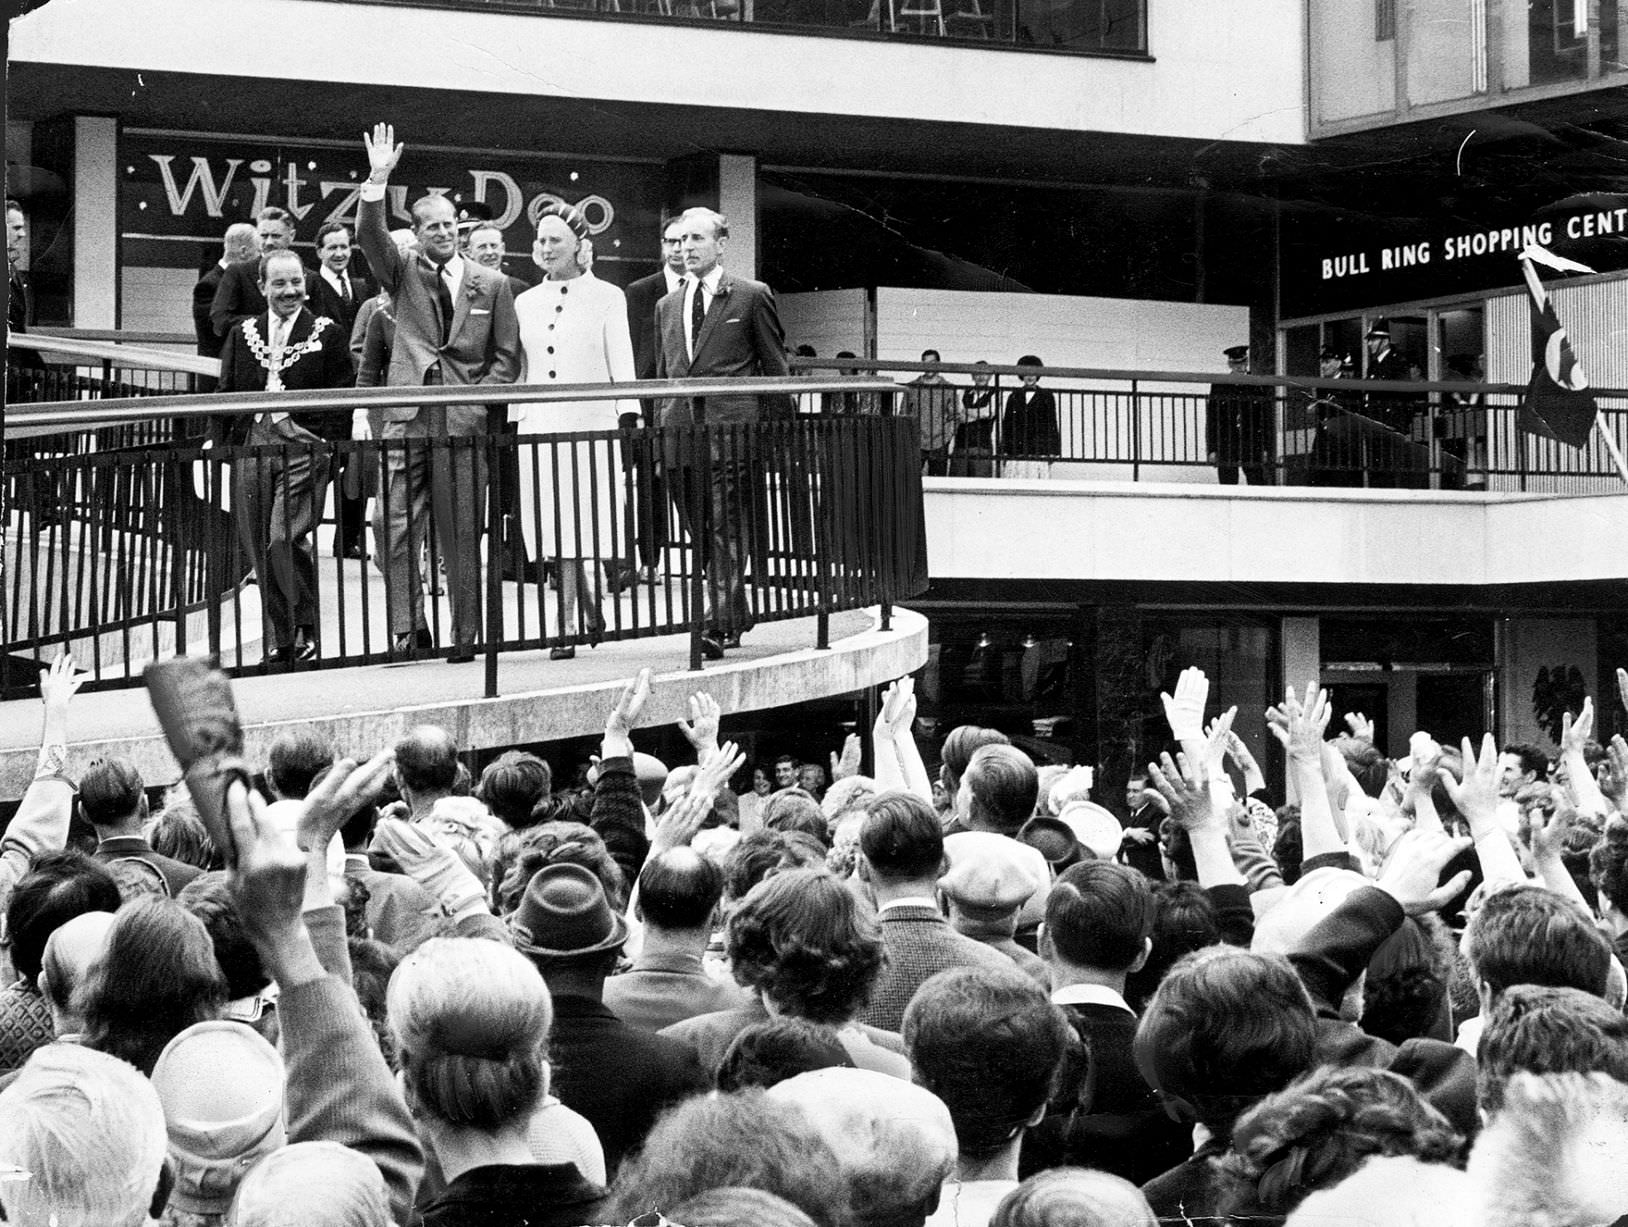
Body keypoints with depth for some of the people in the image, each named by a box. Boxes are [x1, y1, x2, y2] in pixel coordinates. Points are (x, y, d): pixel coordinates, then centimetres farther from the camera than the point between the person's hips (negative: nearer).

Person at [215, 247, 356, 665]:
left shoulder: (328, 335, 5)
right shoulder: (242, 335, 15)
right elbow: (226, 394, 17)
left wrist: (331, 453, -5)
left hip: (303, 450, -4)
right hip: (251, 453, 4)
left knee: (285, 539, -19)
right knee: (259, 547, 4)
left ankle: (306, 628, -6)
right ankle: (281, 640, 15)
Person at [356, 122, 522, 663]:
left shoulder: (491, 285, 10)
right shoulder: (403, 275, 10)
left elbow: (508, 356, 10)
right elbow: (369, 236, -6)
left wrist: (478, 396, -4)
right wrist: (377, 182, -19)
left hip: (463, 422, -1)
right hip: (406, 420, 1)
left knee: (462, 536, 1)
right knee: (393, 528, -7)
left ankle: (465, 635, 8)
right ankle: (408, 628, 1)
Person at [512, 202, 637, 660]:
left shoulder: (607, 297, 3)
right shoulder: (525, 303, 14)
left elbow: (622, 364, 0)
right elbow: (519, 369, 16)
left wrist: (629, 417, -10)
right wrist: (511, 420, 11)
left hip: (589, 425, -4)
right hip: (538, 427, 4)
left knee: (576, 530, -7)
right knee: (552, 531, 1)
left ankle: (568, 626, -3)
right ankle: (590, 611, 15)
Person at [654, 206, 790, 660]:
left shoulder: (751, 297, 3)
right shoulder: (668, 306, 18)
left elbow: (775, 367, 3)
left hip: (732, 429, -5)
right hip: (681, 430, 6)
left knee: (726, 532, -11)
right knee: (702, 535, 8)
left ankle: (716, 625, -16)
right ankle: (735, 619, 20)